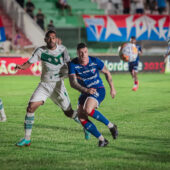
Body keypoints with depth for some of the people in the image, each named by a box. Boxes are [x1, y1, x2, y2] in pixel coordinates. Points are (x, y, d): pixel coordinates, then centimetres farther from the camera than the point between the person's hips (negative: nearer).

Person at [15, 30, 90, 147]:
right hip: (44, 85, 1)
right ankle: (27, 139, -5)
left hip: (58, 85, -1)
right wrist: (22, 66, -31)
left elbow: (69, 63, 6)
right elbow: (30, 62, -10)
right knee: (31, 107, -14)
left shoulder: (62, 49, -5)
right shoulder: (41, 51, -7)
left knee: (69, 112, 4)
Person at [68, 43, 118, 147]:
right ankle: (102, 140, -1)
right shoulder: (73, 64, -12)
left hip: (98, 89, -4)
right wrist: (86, 90, -34)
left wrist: (112, 88, 6)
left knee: (88, 110, -30)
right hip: (85, 92, 4)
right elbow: (73, 83, -20)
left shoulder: (95, 61, -12)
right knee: (81, 118, -10)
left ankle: (111, 126, -12)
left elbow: (107, 73, 5)